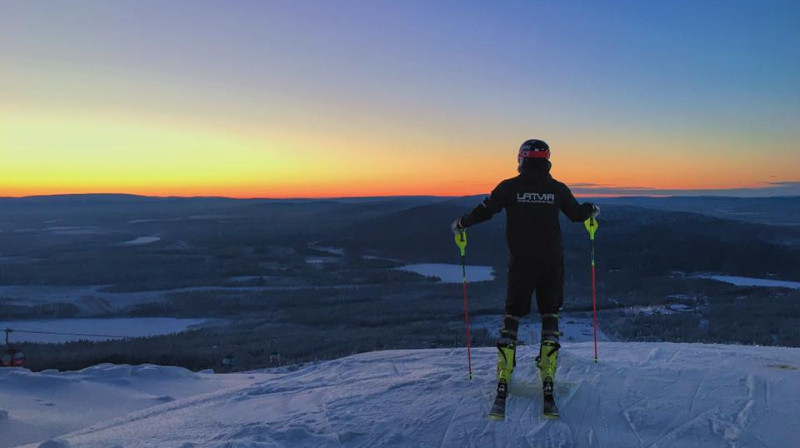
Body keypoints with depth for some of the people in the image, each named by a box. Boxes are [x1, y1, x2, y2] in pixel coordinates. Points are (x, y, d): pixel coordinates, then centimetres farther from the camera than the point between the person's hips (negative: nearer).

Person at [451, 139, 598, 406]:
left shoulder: (510, 187, -5)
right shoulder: (557, 189, 0)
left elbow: (485, 211, -5)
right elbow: (577, 214, 10)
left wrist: (461, 223, 11)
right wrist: (592, 210, 32)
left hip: (521, 262, -1)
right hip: (552, 262, 1)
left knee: (513, 314, 10)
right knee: (550, 314, 12)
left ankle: (504, 373, 6)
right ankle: (548, 373, 6)